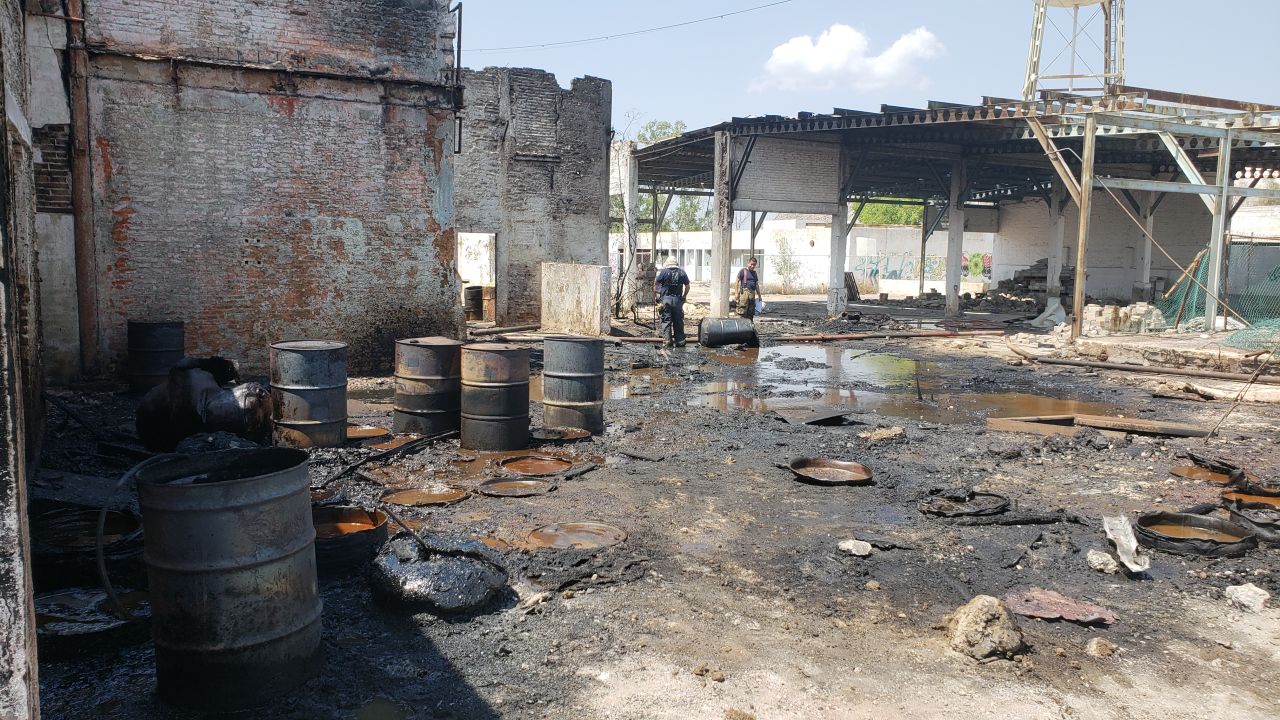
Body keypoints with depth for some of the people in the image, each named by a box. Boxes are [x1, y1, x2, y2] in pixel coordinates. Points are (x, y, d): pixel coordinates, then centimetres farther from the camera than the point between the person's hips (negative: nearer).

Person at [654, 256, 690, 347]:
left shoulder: (664, 272, 0)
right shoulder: (682, 272, 8)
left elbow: (656, 284, -2)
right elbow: (687, 286, 14)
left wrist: (655, 296, 7)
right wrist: (684, 296, 26)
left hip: (666, 299, -2)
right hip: (678, 299, 2)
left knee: (666, 320, 1)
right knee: (678, 321, 7)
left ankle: (667, 340, -3)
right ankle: (680, 341, 9)